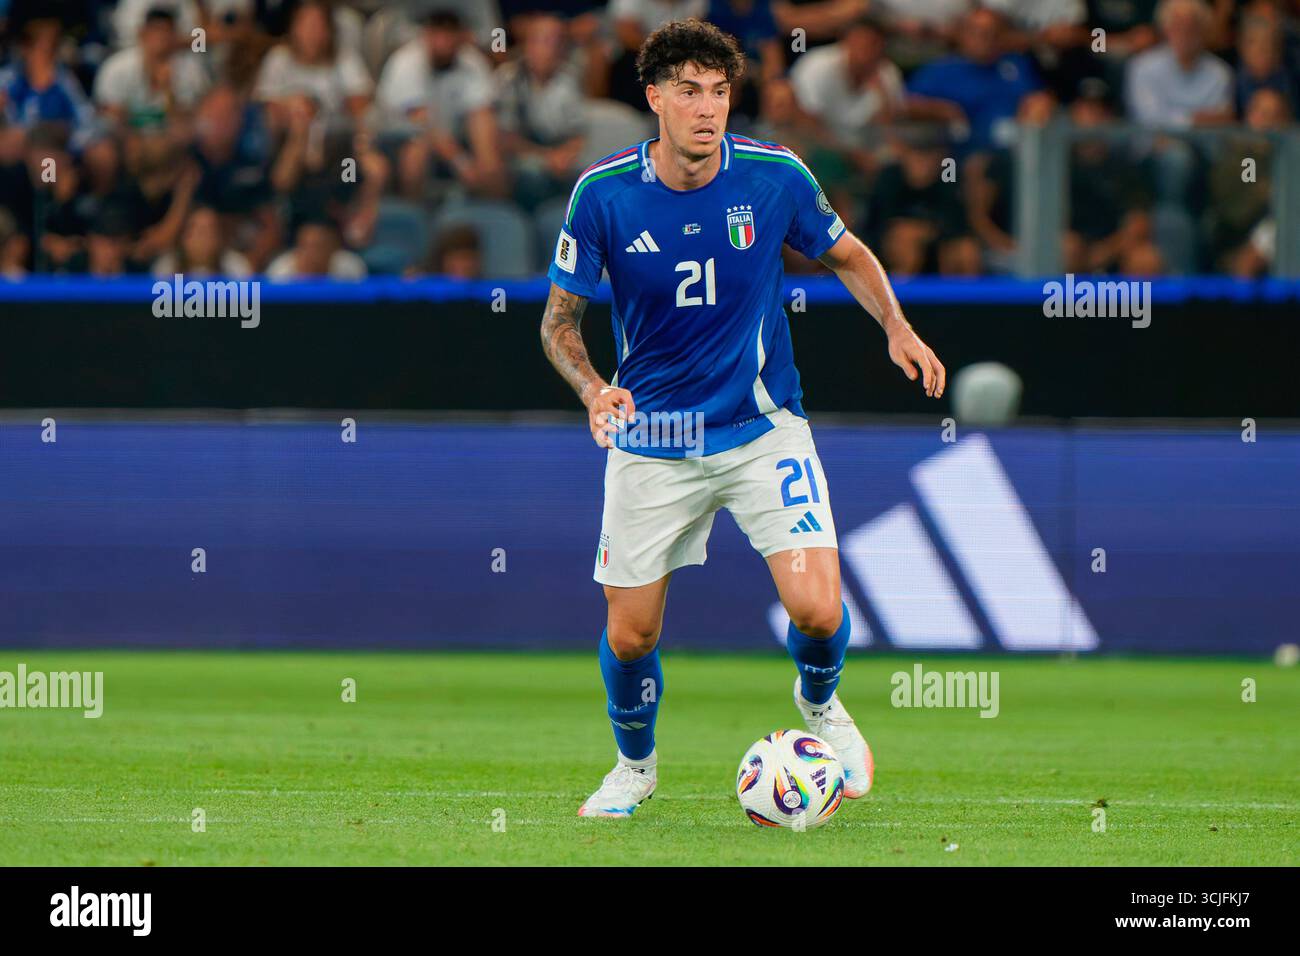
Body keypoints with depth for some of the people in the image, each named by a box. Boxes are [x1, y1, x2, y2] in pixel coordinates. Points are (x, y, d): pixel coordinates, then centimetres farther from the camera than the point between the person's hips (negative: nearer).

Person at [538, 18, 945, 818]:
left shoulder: (775, 176, -11)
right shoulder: (603, 193, -12)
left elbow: (847, 254, 8)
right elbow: (561, 317, -2)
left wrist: (896, 327, -9)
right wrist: (593, 389, -22)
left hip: (762, 428, 0)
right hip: (652, 441, 0)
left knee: (818, 610, -15)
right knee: (630, 635, 3)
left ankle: (820, 704, 21)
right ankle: (636, 765, 34)